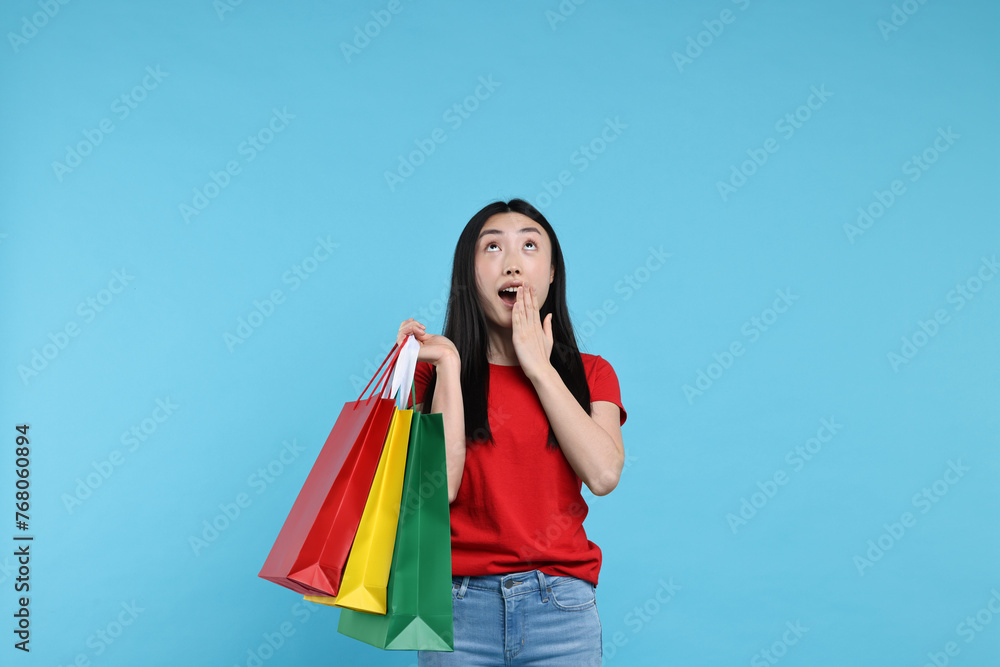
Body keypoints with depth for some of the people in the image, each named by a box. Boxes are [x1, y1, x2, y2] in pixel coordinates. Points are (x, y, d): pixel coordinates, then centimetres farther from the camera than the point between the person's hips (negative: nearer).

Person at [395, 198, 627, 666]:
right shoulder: (435, 369, 5)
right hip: (460, 602, -1)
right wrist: (448, 365, -8)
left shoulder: (589, 373, 8)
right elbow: (440, 486, -9)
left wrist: (539, 367, -6)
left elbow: (603, 474, -11)